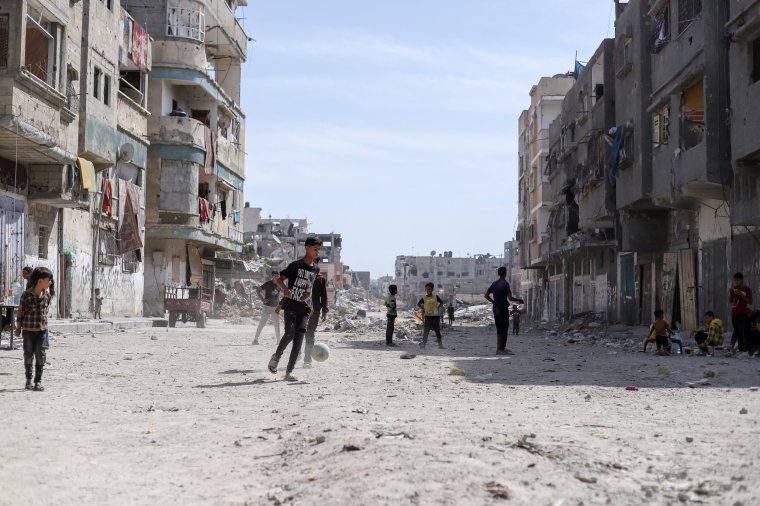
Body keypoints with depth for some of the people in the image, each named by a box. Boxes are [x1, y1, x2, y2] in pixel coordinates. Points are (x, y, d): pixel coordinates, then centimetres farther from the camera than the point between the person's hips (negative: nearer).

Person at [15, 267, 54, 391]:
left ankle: (38, 381, 5)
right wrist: (18, 327, 2)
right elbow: (20, 311, -3)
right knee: (28, 354, 7)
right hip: (28, 329, -3)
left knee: (40, 355, -1)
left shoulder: (47, 295, 1)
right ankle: (28, 380, 19)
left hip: (42, 329, 3)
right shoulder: (26, 295, -10)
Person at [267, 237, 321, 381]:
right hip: (290, 305, -4)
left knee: (298, 337, -5)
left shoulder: (316, 269, 12)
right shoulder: (296, 265, -6)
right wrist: (284, 288, -28)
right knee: (290, 333, -17)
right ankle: (276, 356, 13)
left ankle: (289, 372, -4)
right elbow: (278, 278, -9)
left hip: (304, 307, 5)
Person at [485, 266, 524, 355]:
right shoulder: (505, 284, -12)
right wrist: (519, 300, -2)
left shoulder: (494, 284, 10)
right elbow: (510, 298, -17)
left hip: (496, 309, 7)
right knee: (504, 329, -3)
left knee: (499, 329, 13)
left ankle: (499, 349, 15)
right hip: (503, 309, -7)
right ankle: (502, 349, -6)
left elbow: (486, 295, 13)